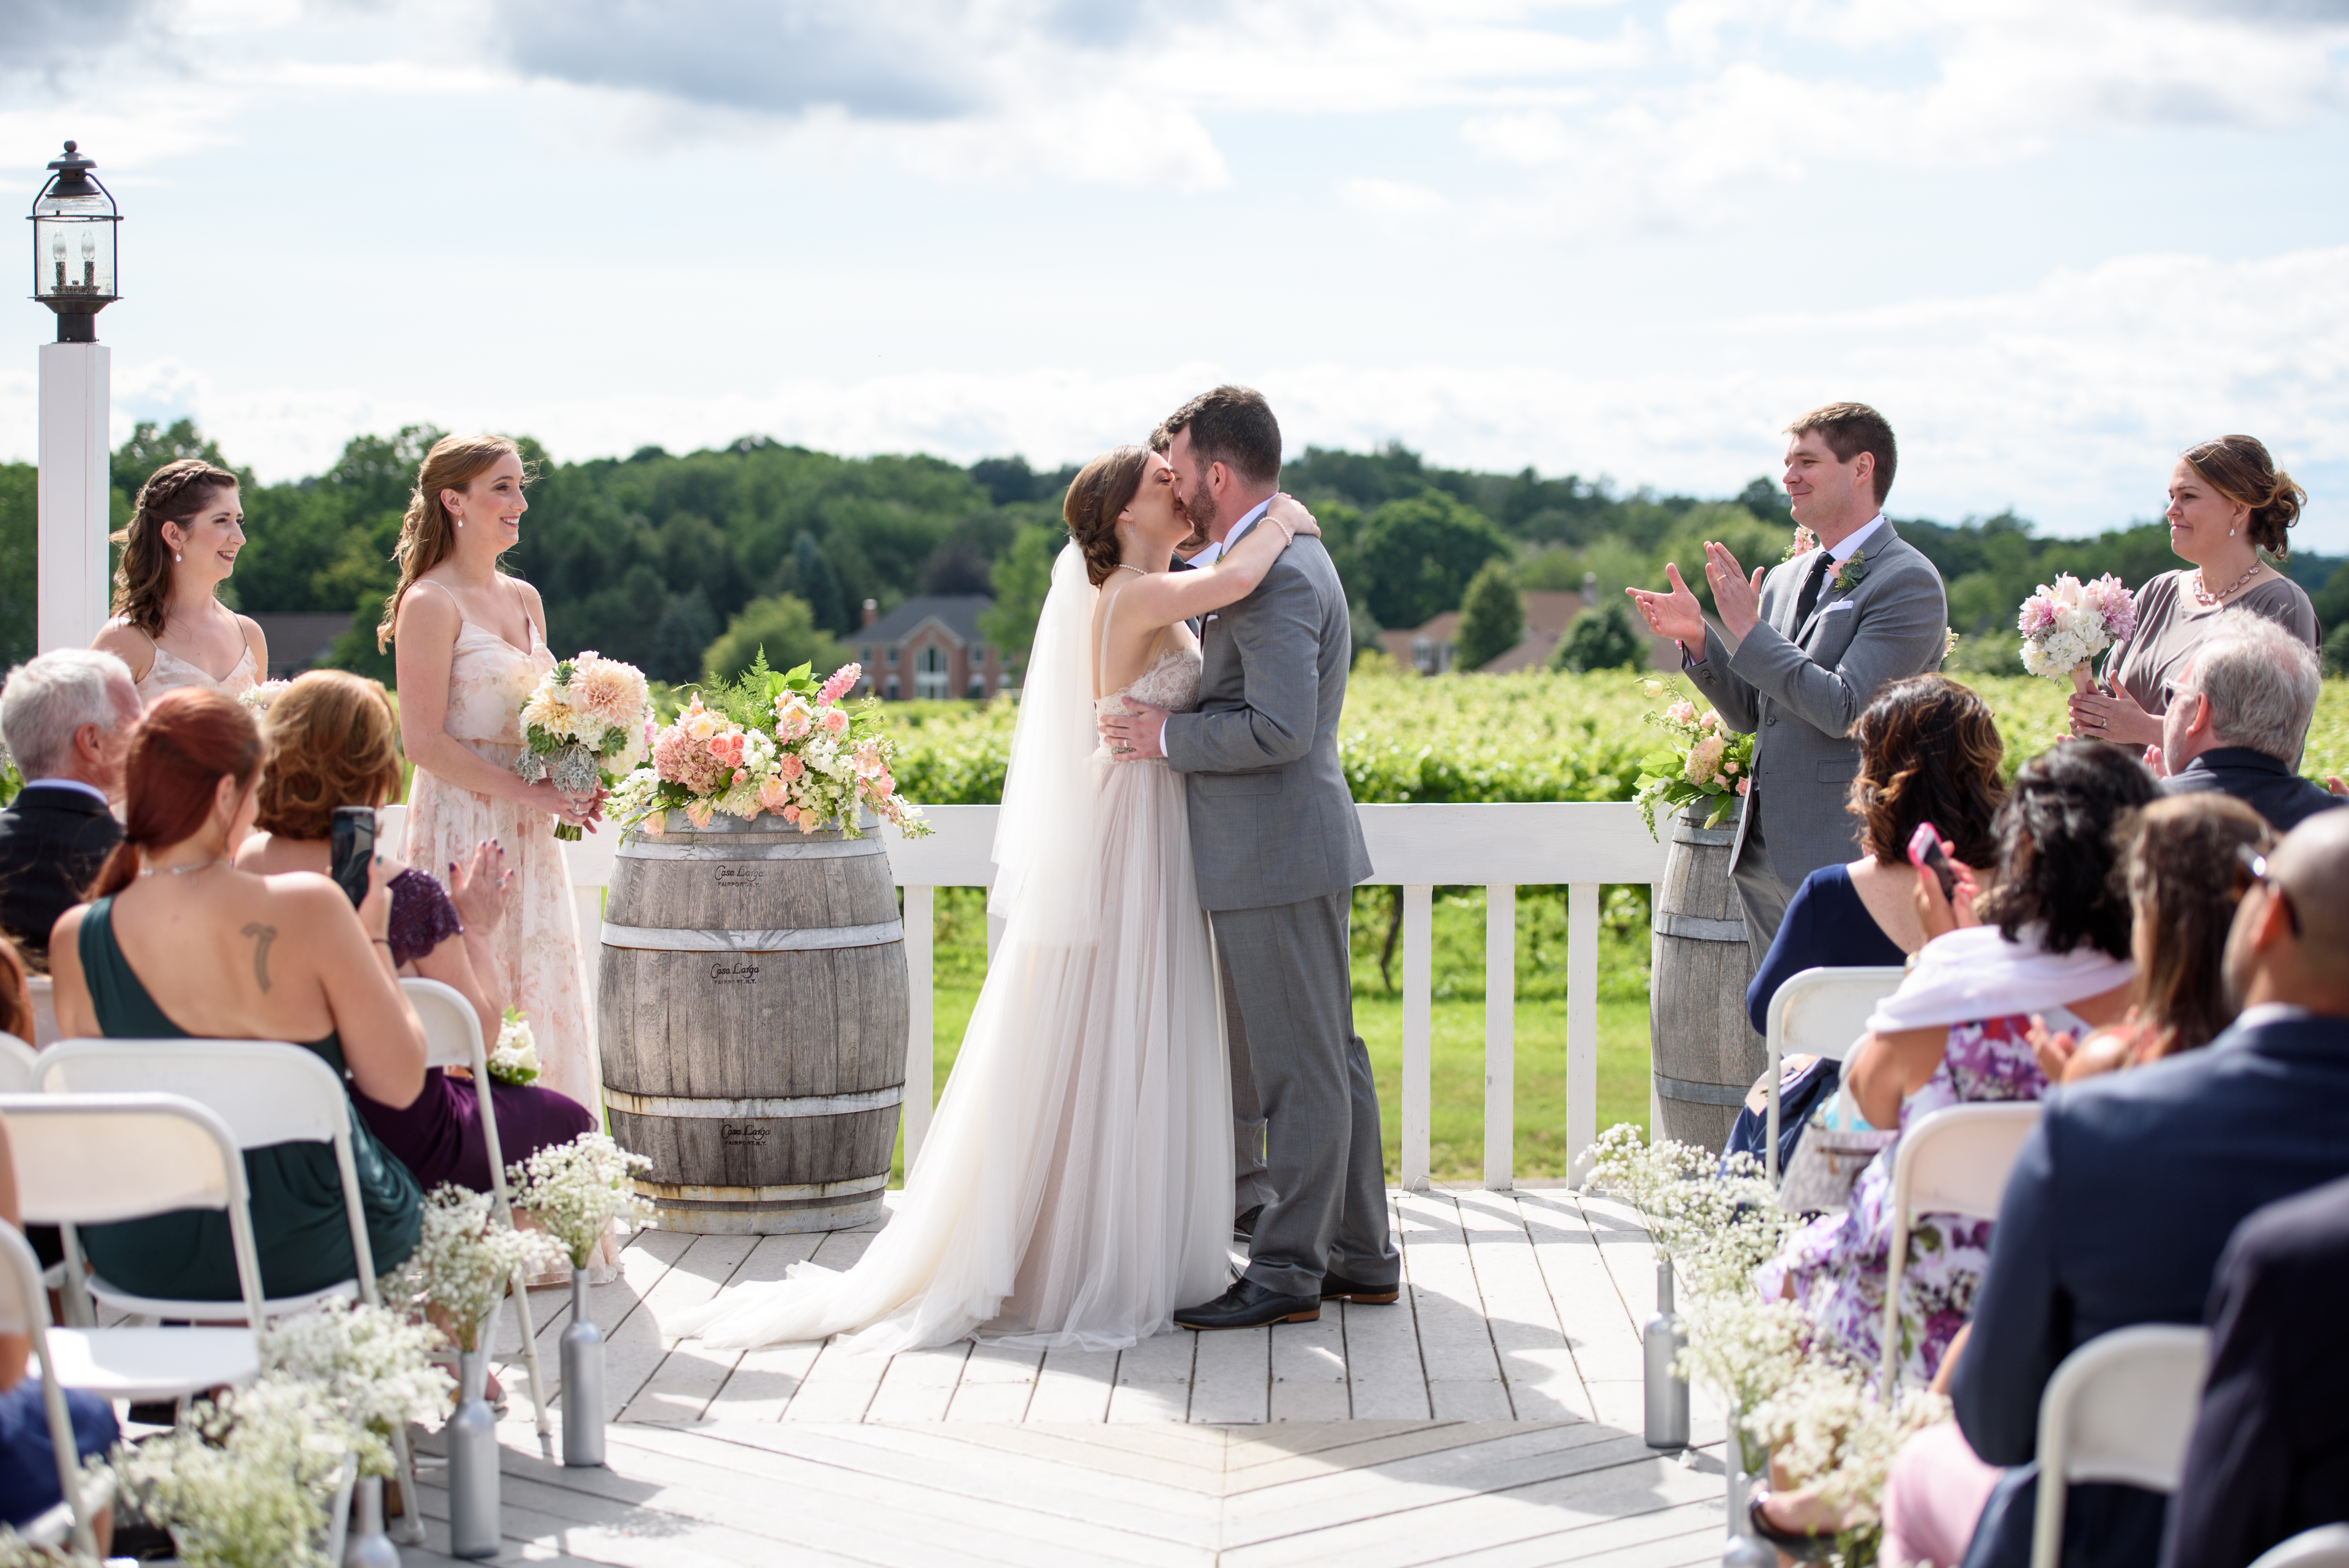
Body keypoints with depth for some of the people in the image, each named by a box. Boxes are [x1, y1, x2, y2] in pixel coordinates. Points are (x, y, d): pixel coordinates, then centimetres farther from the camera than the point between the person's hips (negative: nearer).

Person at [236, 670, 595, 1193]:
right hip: (402, 1146, -6)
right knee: (566, 1121, 24)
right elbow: (482, 1027, -9)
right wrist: (477, 931, 7)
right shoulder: (409, 893, -23)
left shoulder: (237, 866, -9)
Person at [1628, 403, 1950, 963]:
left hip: (1843, 859, -8)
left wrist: (1748, 628, -14)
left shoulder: (1909, 581, -9)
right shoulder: (1783, 580, 15)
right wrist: (1697, 636, 2)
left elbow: (1843, 709, -19)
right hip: (1764, 856, 8)